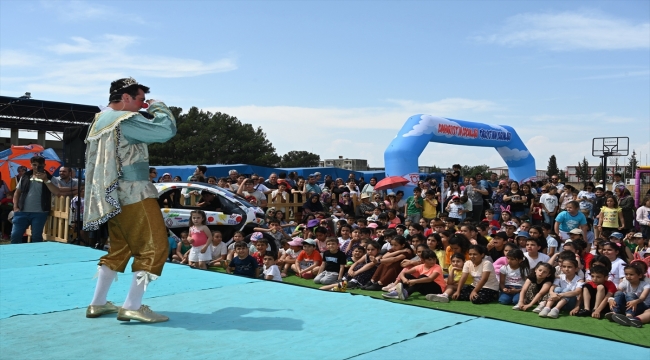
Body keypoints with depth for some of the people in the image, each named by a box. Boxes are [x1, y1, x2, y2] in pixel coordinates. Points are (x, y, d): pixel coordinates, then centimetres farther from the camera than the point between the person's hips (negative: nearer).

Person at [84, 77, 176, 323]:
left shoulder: (100, 120, 16)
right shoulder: (125, 120, -14)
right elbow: (167, 130, -19)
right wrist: (158, 107, 0)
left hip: (114, 195, 10)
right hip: (133, 193, -10)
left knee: (119, 248, 19)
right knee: (155, 246, -5)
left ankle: (98, 303, 22)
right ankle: (132, 306, -6)